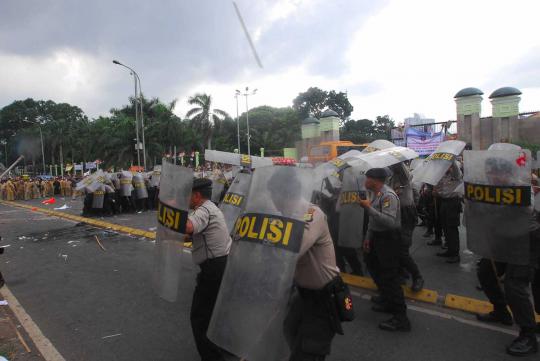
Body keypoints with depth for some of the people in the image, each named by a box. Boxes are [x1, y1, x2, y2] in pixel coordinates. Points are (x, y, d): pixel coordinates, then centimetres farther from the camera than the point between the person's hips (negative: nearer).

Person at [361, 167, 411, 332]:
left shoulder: (388, 195, -21)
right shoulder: (377, 194, 7)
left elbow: (389, 221, -32)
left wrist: (368, 207, -30)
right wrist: (368, 237, 13)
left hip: (388, 239, -10)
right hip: (378, 237, 10)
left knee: (389, 277, -7)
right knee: (373, 266, 23)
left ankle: (400, 318, 1)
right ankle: (388, 300, 41)